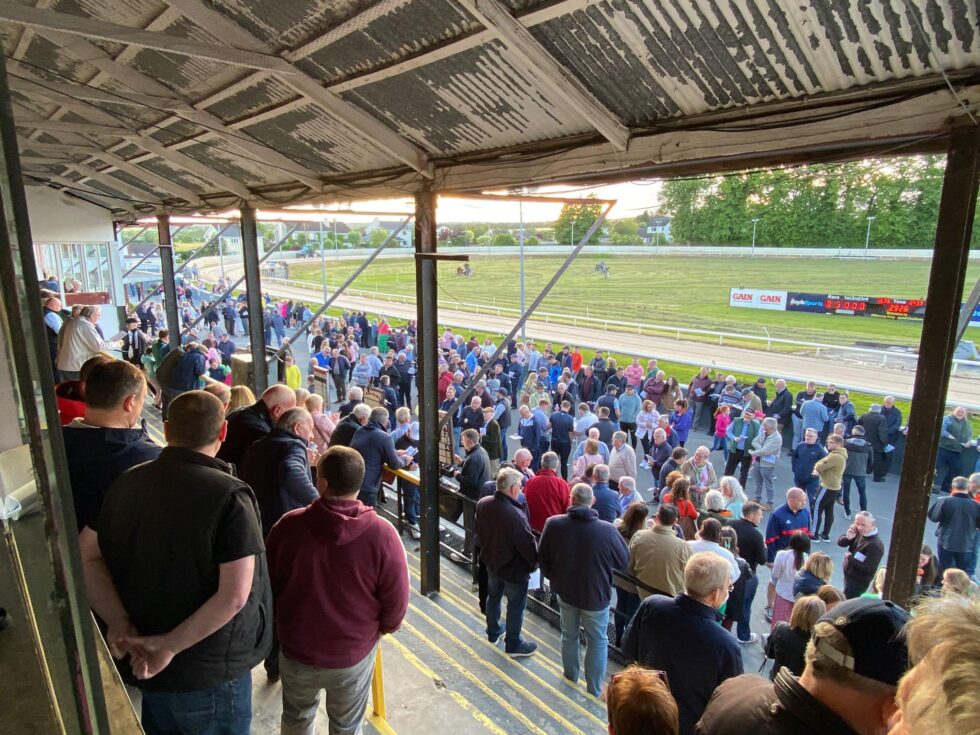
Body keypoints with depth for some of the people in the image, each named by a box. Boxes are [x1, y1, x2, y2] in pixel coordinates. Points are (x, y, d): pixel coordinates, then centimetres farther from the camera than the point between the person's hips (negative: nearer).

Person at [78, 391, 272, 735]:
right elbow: (234, 596, -28)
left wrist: (120, 624, -10)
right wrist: (171, 645, -18)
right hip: (210, 669, -5)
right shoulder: (229, 496, -23)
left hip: (142, 662, 6)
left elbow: (86, 557, -2)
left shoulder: (127, 483, -4)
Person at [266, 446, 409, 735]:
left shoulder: (288, 526, -20)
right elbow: (397, 602, -17)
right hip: (355, 652, -1)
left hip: (297, 648, 1)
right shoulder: (382, 534, -25)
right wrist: (382, 628, 6)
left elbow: (268, 586, -5)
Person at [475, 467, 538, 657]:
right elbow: (528, 545, -26)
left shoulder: (483, 504, -14)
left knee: (493, 596, 27)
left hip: (491, 561, 7)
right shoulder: (516, 515, -37)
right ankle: (514, 645, 32)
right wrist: (534, 563, -6)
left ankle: (493, 632, 48)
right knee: (516, 605, 15)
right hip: (514, 567, -7)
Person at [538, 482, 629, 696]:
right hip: (596, 594, -2)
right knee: (597, 641, 18)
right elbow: (624, 561, -9)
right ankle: (594, 690, 28)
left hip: (565, 590, 3)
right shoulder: (607, 530, -25)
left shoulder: (553, 524, -18)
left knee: (569, 634, 25)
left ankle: (570, 676, 44)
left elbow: (542, 557, -5)